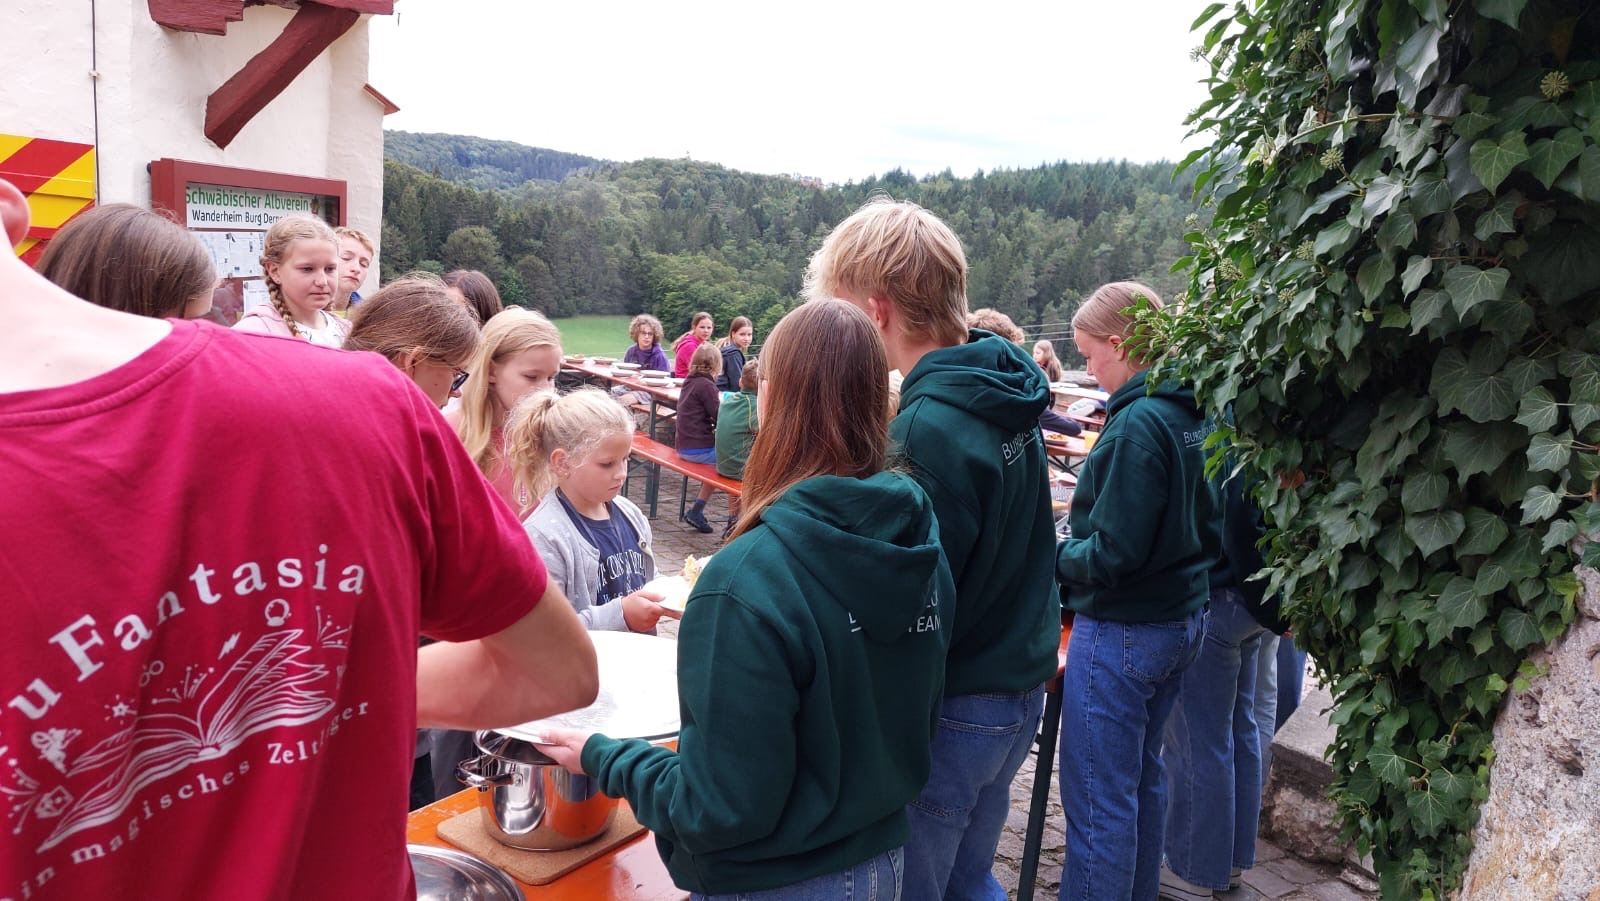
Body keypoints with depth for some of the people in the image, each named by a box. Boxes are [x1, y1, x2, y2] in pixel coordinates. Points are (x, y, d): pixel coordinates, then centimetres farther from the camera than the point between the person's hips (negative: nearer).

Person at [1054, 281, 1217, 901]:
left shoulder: (1138, 423, -22)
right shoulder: (1191, 413, 5)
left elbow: (1111, 555, -24)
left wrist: (1050, 556, -6)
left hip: (1122, 634, -10)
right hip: (1181, 618, 10)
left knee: (1098, 799, 2)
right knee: (1143, 776, 23)